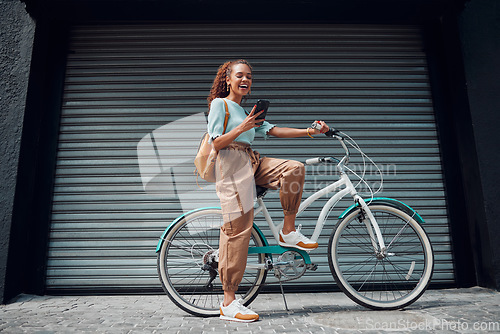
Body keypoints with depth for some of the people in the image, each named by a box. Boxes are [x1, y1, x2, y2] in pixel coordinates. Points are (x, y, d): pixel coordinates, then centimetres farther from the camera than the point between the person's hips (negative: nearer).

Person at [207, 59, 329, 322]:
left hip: (251, 164, 8)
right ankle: (229, 304, -1)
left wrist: (308, 131, 5)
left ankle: (288, 232, 0)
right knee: (237, 230, -10)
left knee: (294, 168, -13)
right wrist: (242, 128, -19)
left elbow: (272, 130, 13)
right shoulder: (219, 104, 1)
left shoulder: (246, 111, 24)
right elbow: (216, 145, -8)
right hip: (231, 167, -8)